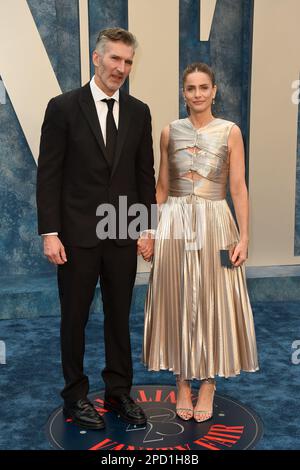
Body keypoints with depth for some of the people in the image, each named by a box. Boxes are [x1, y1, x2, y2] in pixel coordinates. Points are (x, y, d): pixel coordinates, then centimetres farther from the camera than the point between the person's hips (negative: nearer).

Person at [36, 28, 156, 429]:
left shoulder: (139, 112, 6)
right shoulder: (63, 107, -5)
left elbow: (145, 174, 8)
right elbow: (48, 175, -6)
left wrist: (147, 227, 3)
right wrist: (50, 233, -11)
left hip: (123, 233, 3)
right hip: (77, 234, -3)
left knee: (120, 316, 13)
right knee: (75, 318, 9)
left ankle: (119, 392, 29)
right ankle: (76, 396, 27)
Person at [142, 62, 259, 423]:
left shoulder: (230, 132, 1)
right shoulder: (170, 132, 6)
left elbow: (238, 188, -1)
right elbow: (162, 187, 10)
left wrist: (244, 236, -8)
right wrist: (150, 229, 6)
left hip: (215, 224, -1)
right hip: (175, 224, 2)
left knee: (213, 302, 5)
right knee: (178, 303, 6)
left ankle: (208, 385, 22)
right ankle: (183, 384, 22)